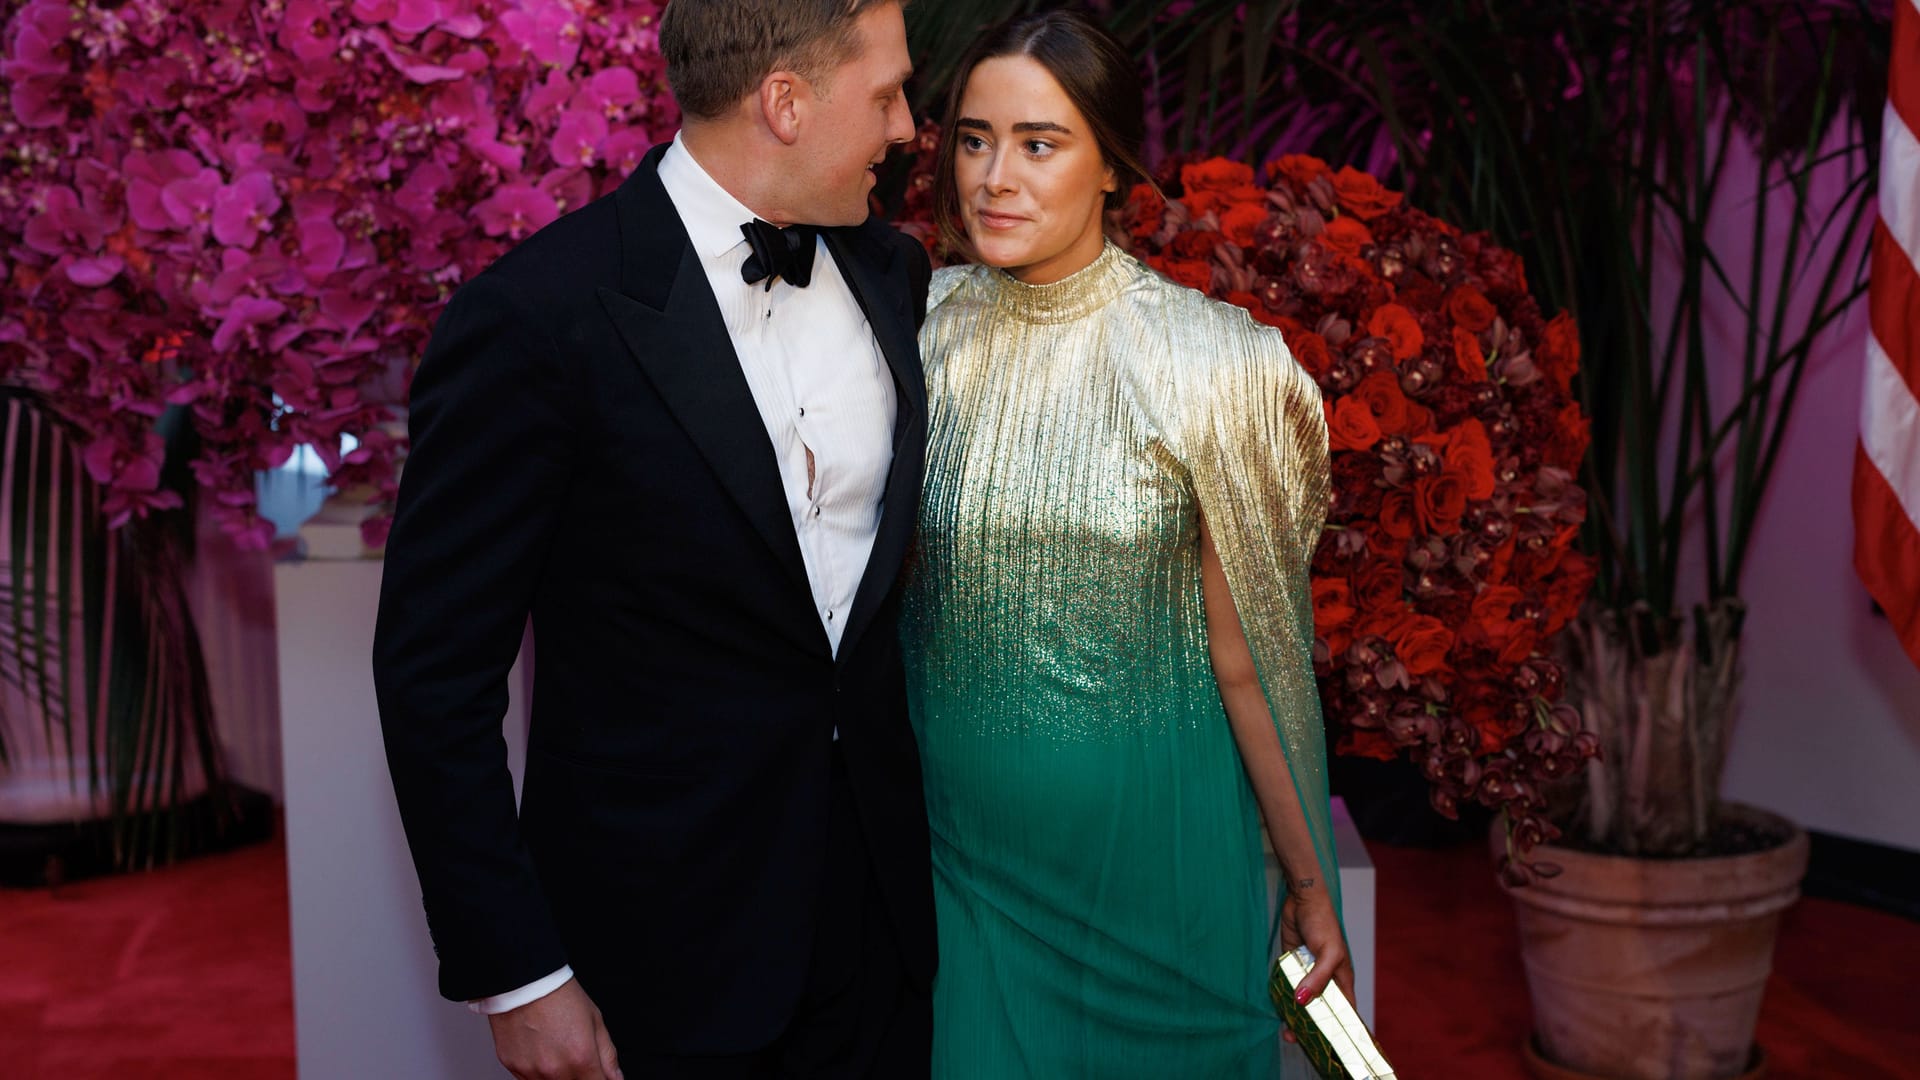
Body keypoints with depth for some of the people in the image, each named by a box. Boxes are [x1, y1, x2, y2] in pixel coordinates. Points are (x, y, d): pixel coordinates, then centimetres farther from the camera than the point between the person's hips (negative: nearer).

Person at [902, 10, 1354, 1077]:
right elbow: (879, 582, 5)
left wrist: (1311, 885, 1)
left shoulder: (1207, 364, -14)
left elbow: (1249, 651, -6)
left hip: (1148, 832, -1)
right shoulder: (921, 333, -6)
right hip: (955, 832, 2)